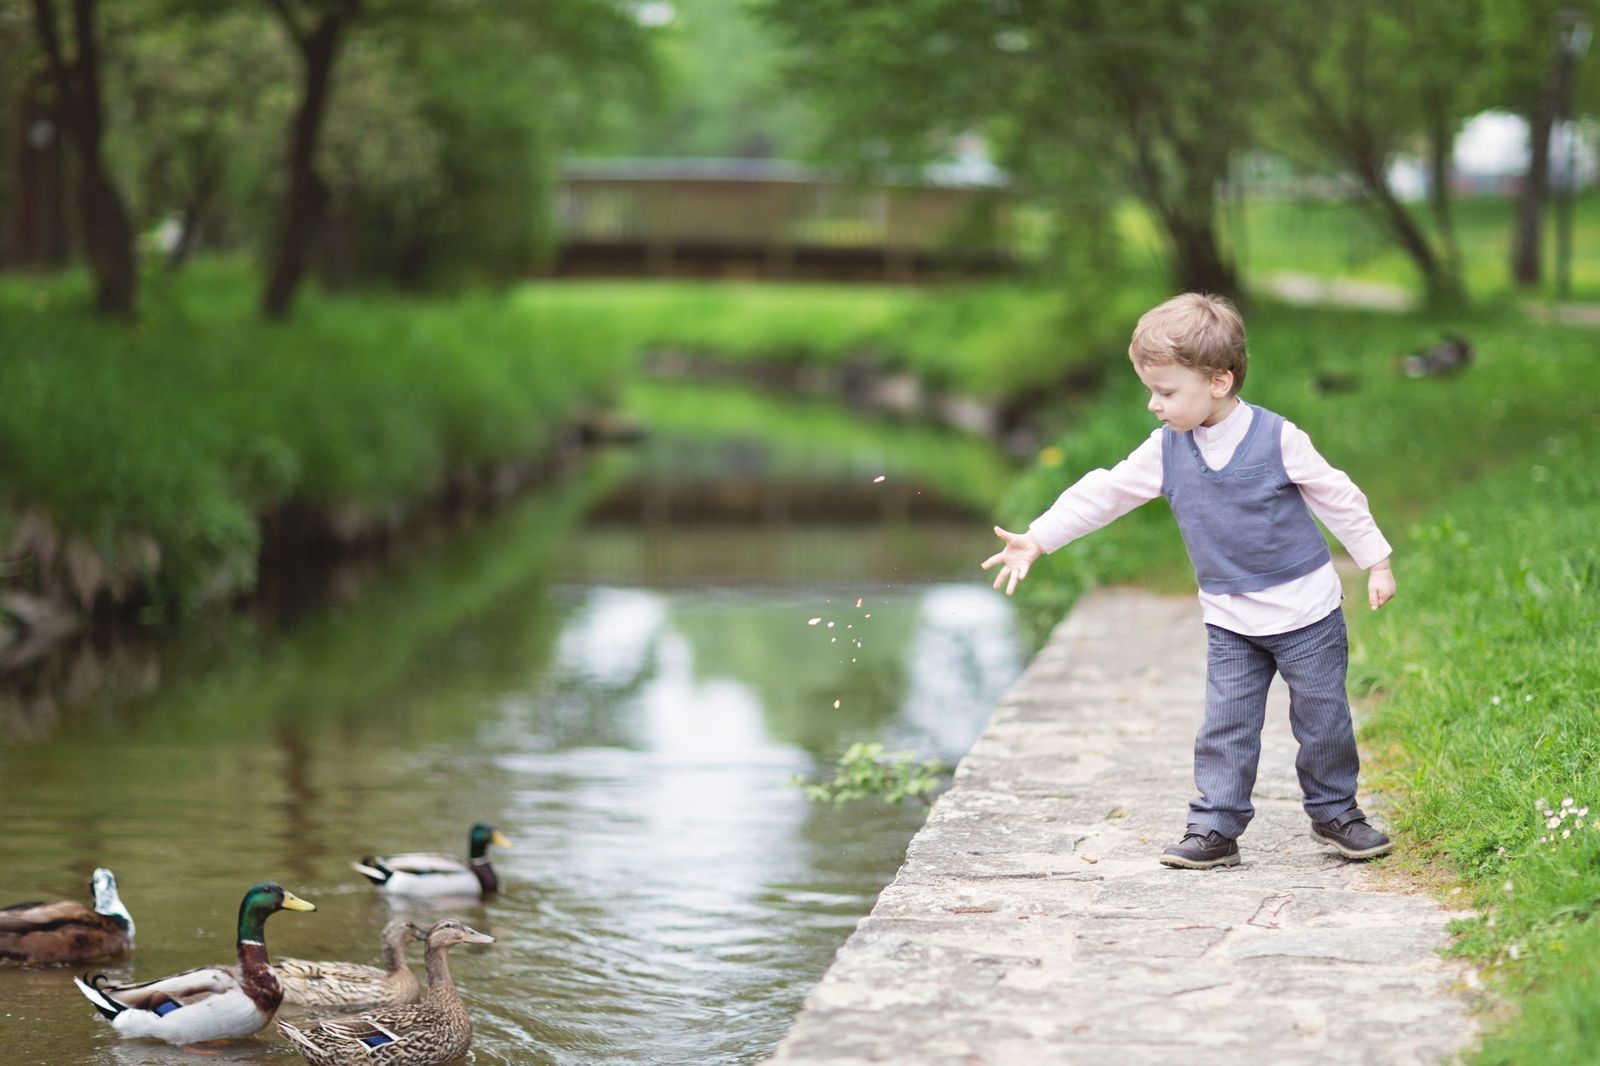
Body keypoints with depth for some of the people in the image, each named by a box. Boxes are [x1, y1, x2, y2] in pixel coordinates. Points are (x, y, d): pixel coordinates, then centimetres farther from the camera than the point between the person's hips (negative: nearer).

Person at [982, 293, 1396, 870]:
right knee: (1225, 725, -1)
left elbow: (1337, 497, -5)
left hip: (1305, 609, -3)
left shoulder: (1277, 438, -15)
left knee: (1322, 718, 6)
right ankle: (1215, 827, 5)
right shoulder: (1166, 450, -3)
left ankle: (1335, 812, 24)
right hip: (1230, 620, 3)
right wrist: (1036, 539, 0)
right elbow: (1103, 493, 2)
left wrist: (1375, 563, 1)